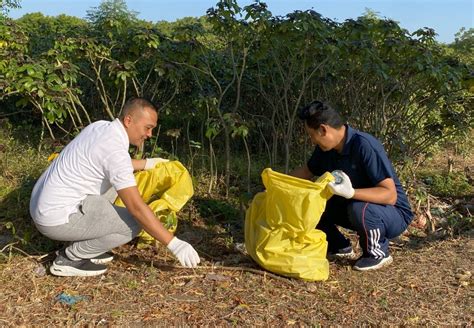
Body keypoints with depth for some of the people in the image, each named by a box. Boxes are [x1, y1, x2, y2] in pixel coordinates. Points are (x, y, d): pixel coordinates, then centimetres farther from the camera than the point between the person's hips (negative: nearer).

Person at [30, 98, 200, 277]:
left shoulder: (100, 126, 6)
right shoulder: (115, 150, -22)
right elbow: (136, 207, -25)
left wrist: (147, 163, 32)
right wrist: (174, 244, -22)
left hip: (44, 204, 10)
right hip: (57, 219, -9)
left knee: (112, 183, 21)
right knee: (135, 223, -8)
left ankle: (81, 246, 18)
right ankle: (70, 258, 1)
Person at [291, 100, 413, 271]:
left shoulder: (365, 146, -30)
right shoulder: (325, 149, -6)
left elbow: (390, 195, -33)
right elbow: (306, 171, 15)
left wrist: (351, 192, -45)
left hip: (394, 214, -7)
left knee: (359, 209, -38)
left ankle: (377, 252, -8)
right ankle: (340, 247, 13)